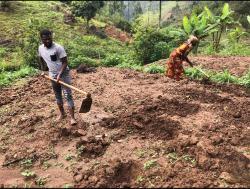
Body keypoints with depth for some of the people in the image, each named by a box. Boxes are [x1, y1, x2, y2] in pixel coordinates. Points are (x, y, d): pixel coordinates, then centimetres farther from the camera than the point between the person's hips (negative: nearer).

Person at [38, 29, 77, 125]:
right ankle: (62, 113, 32)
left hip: (63, 74, -6)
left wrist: (60, 75, -25)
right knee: (57, 95, 15)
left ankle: (72, 117, -3)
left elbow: (65, 62, -18)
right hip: (52, 75, 6)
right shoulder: (41, 48, -1)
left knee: (68, 95, -7)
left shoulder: (58, 48, -19)